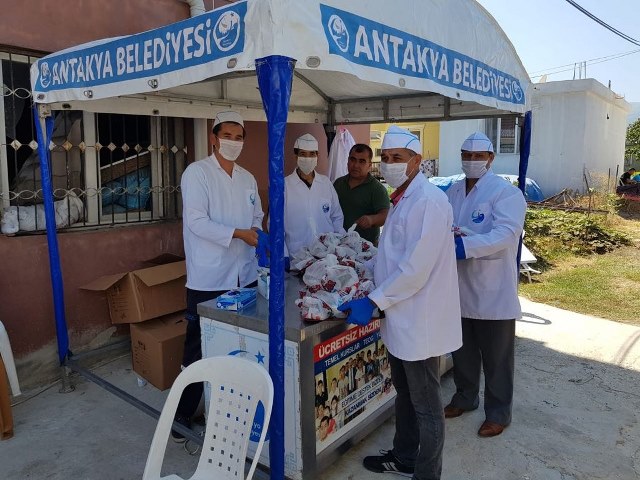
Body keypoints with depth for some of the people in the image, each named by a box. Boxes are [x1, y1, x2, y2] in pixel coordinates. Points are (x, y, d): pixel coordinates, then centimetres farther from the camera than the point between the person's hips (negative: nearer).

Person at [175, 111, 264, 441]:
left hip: (244, 276, 6)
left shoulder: (247, 178, 13)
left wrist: (258, 239, -1)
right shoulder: (197, 172, -6)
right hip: (208, 279, -6)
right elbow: (196, 221, -16)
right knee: (199, 350, 4)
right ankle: (183, 416, 21)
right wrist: (239, 234, -20)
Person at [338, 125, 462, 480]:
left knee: (425, 405, 9)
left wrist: (374, 302, -19)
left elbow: (415, 268, -25)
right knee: (404, 395, 24)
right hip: (399, 318, 10)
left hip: (419, 321, -9)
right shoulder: (401, 198, 11)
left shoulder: (428, 200, -20)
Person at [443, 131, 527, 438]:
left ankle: (498, 412, 30)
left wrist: (465, 244, -38)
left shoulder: (506, 193, -12)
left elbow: (506, 233, -26)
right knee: (462, 351, 22)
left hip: (493, 292, -5)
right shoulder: (453, 191, 8)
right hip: (459, 288, 6)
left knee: (496, 358, 10)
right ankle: (465, 397, 43)